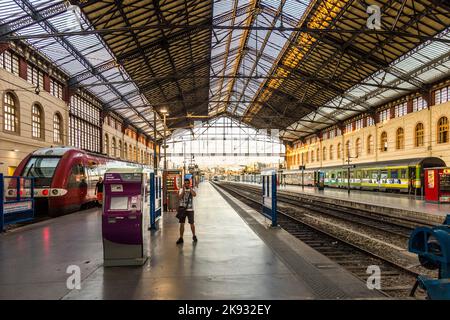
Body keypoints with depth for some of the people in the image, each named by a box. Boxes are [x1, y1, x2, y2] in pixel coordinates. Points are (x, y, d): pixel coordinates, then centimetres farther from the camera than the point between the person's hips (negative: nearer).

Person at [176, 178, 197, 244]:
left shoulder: (191, 189, 1)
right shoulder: (181, 190, 5)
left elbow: (194, 194, -21)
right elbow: (179, 197, -10)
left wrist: (190, 188, -16)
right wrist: (183, 190, -14)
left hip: (190, 209, -1)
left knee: (192, 223, 5)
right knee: (181, 224, 3)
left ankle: (194, 236, 24)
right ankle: (181, 238, 11)